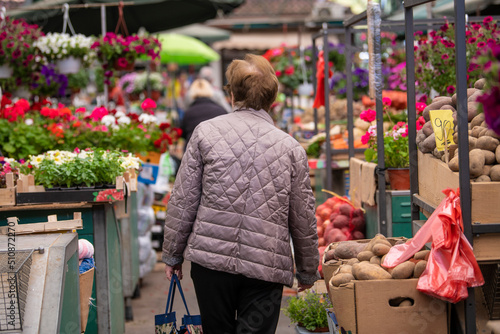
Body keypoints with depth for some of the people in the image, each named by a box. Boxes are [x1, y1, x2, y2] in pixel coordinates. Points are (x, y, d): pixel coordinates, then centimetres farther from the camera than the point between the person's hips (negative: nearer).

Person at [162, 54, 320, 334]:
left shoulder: (206, 132, 1)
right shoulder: (291, 148, 4)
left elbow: (184, 200, 1)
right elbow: (303, 218, 8)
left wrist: (173, 254, 12)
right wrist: (308, 270, 22)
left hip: (211, 258, 1)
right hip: (266, 267, 0)